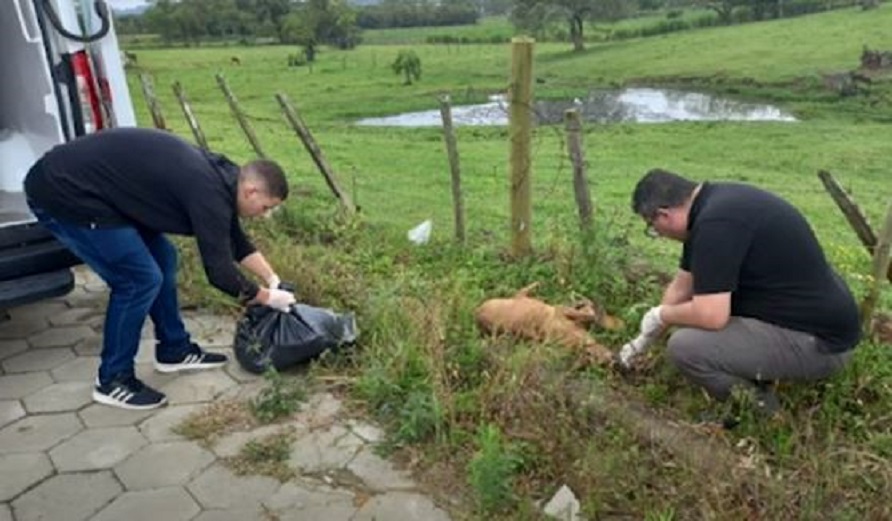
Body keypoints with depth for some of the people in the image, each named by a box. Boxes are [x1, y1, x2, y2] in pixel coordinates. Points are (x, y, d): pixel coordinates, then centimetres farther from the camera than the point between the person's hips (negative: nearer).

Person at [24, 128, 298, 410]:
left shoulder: (217, 175, 7)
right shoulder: (208, 192, -22)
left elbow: (236, 241, 20)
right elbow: (219, 270, -18)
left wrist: (273, 279, 18)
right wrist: (267, 297, -4)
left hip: (82, 185, 10)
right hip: (62, 192, -10)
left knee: (163, 259, 12)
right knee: (141, 279, -11)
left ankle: (175, 351, 25)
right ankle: (112, 381, 5)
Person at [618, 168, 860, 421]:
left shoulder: (715, 222, -25)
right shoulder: (714, 203, 7)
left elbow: (710, 316, -28)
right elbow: (682, 287, 17)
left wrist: (660, 315, -7)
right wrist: (644, 339, 25)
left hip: (819, 341, -10)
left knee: (685, 346, -21)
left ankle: (757, 404, 2)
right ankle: (758, 379, 15)